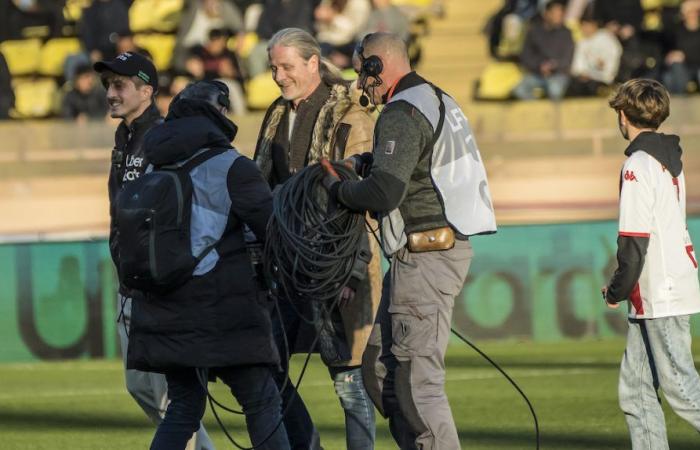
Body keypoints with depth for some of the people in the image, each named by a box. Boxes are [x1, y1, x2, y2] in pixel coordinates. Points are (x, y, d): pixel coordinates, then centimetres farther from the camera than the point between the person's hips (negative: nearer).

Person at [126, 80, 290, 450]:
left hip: (166, 314, 6)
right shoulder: (230, 168, -8)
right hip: (222, 310, -6)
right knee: (261, 402, 1)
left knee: (183, 406, 14)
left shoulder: (156, 171, 10)